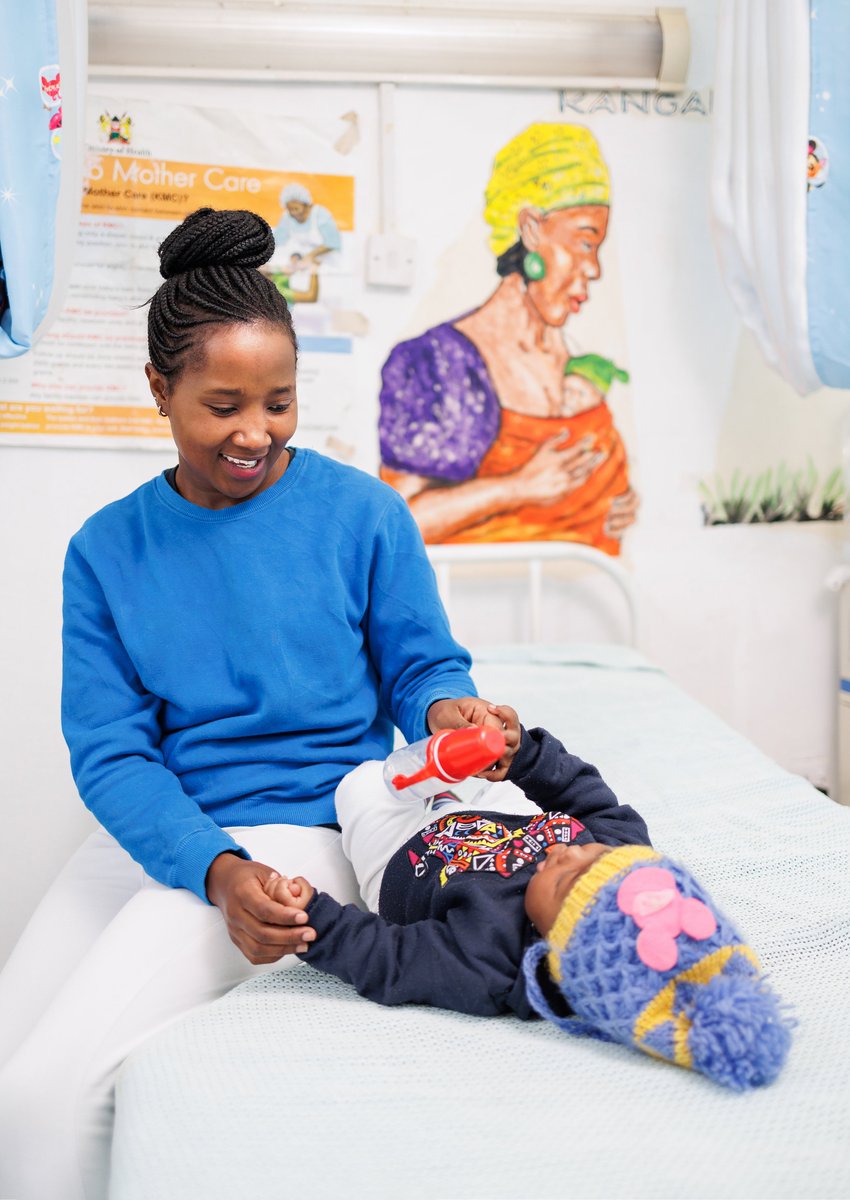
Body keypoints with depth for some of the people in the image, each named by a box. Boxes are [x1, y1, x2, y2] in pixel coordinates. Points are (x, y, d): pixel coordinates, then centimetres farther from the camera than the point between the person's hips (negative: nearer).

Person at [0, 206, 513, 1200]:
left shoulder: (362, 513, -3)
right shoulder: (105, 550, 2)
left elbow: (423, 665, 5)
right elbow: (109, 750, -4)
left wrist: (444, 707, -22)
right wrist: (215, 870, -22)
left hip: (297, 826, -4)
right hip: (147, 830, 4)